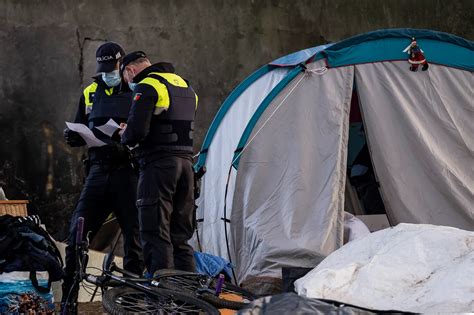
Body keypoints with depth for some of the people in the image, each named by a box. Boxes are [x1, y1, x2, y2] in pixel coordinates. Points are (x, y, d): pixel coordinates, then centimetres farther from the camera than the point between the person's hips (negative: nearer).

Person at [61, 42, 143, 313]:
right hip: (99, 169, 4)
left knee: (134, 237, -1)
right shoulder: (91, 93, 16)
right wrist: (73, 136, -1)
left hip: (128, 171, -4)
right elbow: (80, 134, 22)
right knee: (77, 235, -2)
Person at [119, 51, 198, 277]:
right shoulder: (185, 86, 20)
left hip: (159, 164, -8)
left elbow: (137, 130, -17)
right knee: (180, 235, 13)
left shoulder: (147, 87, -8)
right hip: (185, 162, 8)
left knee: (155, 234, -7)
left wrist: (125, 136, 6)